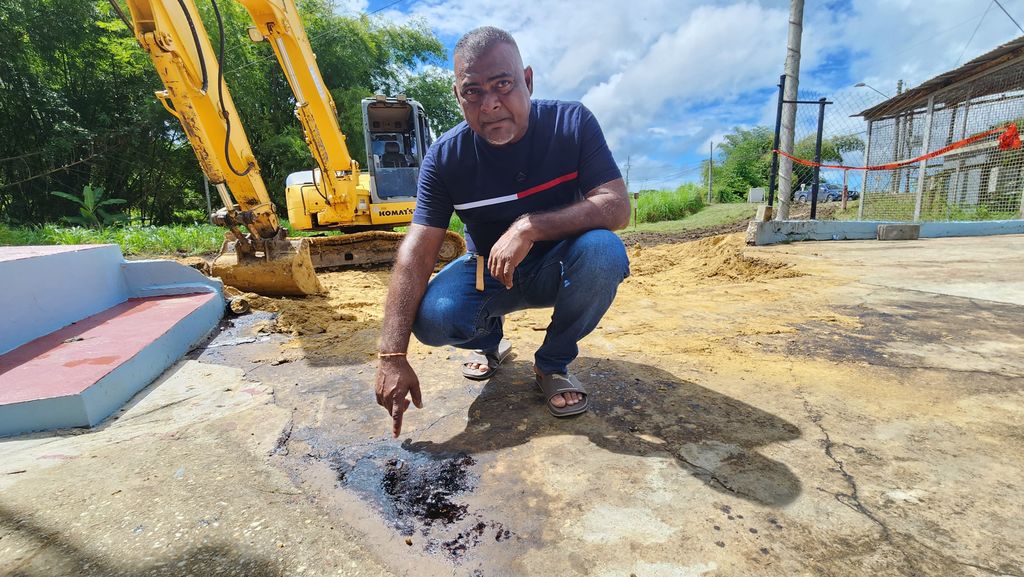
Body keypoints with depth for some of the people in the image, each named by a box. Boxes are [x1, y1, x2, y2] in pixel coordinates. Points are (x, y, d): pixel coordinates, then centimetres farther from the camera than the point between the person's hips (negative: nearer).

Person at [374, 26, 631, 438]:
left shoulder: (573, 123, -14)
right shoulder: (445, 157, -14)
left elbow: (617, 206, -23)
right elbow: (416, 253, -22)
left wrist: (530, 226, -38)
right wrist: (392, 357, -29)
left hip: (556, 269, 0)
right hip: (488, 272, 1)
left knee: (603, 250, -33)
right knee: (431, 319, -27)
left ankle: (553, 364, -7)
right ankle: (490, 342, 12)